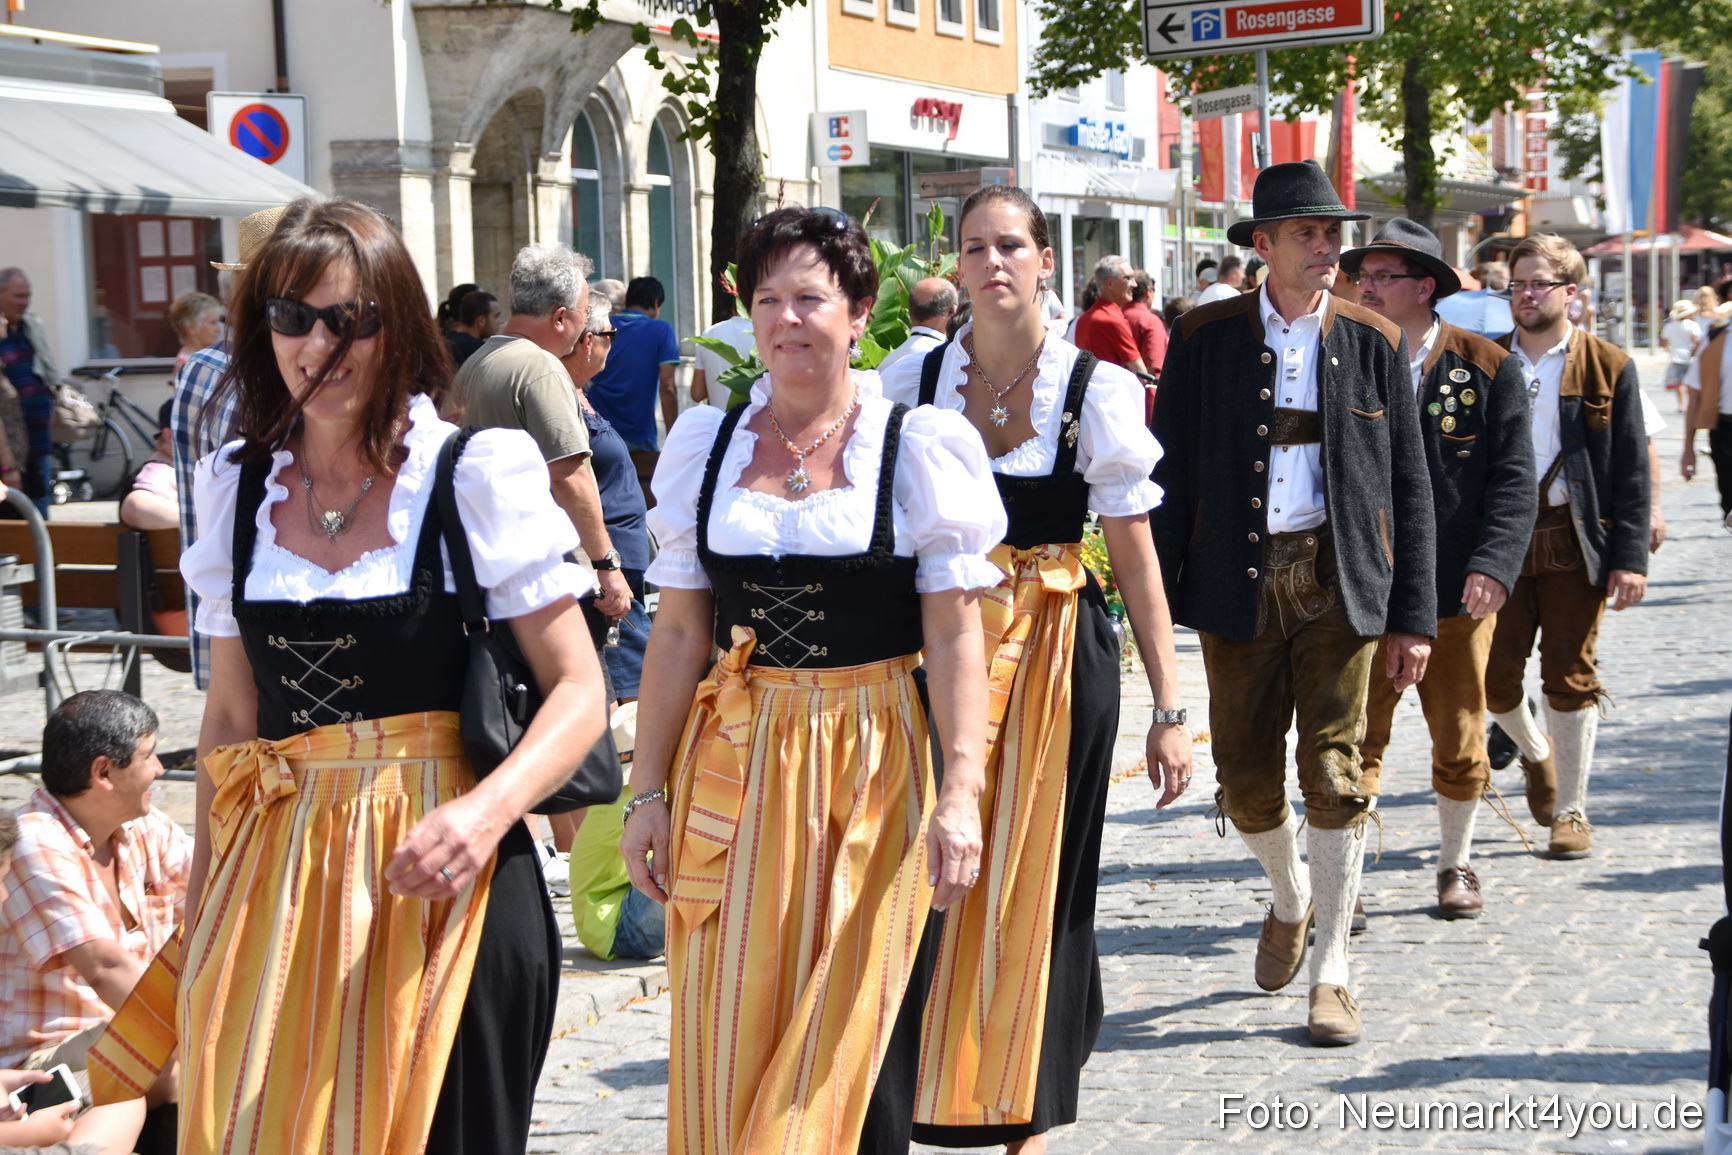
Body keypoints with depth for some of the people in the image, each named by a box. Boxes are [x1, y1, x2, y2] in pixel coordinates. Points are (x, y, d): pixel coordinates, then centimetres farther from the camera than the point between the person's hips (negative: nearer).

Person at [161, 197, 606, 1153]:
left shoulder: (476, 474, -5)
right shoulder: (238, 487, 8)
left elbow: (578, 691, -7)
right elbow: (230, 715, 15)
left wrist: (487, 811, -24)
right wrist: (204, 893, 12)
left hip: (443, 878, -3)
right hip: (277, 884, 4)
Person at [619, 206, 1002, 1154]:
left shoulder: (917, 446, -1)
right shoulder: (706, 443, 8)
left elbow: (954, 637, -6)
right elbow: (679, 633, 7)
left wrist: (960, 791, -15)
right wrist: (647, 793, 3)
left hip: (870, 764, -3)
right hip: (732, 762, 3)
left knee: (850, 1041, 2)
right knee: (723, 1039, 4)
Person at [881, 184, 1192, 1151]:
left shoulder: (1097, 391, -5)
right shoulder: (913, 382, 1)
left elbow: (1137, 558, -5)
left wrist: (1170, 711, -7)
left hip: (1058, 649, -1)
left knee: (1041, 874, 5)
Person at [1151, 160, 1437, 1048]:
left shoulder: (1373, 343, 4)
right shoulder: (1204, 338, 3)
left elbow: (1408, 486, 5)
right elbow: (1170, 475, 4)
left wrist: (1413, 616, 1)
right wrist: (1157, 600, -2)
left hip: (1339, 583, 0)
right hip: (1239, 584, 1)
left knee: (1335, 773, -4)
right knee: (1245, 777, 5)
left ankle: (1331, 970, 7)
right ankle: (1290, 900, 36)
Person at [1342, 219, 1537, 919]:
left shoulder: (1488, 368, 0)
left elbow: (1514, 480, -3)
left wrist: (1494, 566, -16)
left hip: (1457, 591, 0)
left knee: (1459, 742, 9)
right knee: (1355, 738, -1)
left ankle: (1456, 865, 27)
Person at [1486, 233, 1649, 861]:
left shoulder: (1608, 368, 1)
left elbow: (1632, 471, -1)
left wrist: (1630, 557, -8)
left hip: (1574, 542, -2)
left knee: (1569, 677, 1)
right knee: (1494, 676, 0)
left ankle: (1572, 810, 13)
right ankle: (1535, 753, 33)